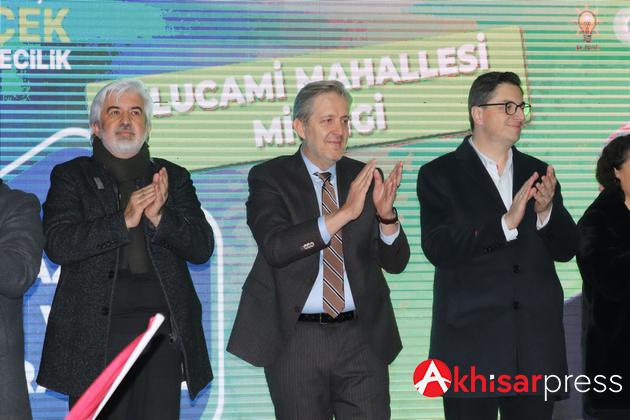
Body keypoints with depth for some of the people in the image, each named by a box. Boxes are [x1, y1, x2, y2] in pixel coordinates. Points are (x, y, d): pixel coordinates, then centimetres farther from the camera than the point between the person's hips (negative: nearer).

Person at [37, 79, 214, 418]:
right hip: (96, 334, -2)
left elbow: (202, 247, 9)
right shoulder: (71, 177, 10)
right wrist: (124, 220, -13)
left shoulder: (173, 177, 17)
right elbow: (57, 244, -4)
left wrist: (159, 217, -9)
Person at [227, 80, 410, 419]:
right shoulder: (269, 178, -2)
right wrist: (344, 213, -26)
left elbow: (395, 262, 5)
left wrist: (386, 213, -15)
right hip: (296, 340, -2)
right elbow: (276, 247, -19)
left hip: (362, 339, 3)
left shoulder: (364, 177, 7)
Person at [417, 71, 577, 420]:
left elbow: (565, 249, 9)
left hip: (537, 350, 4)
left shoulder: (538, 173, 13)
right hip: (471, 344, -4)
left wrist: (546, 212, -12)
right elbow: (437, 248, -14)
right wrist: (506, 223, -22)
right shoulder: (440, 175, 0)